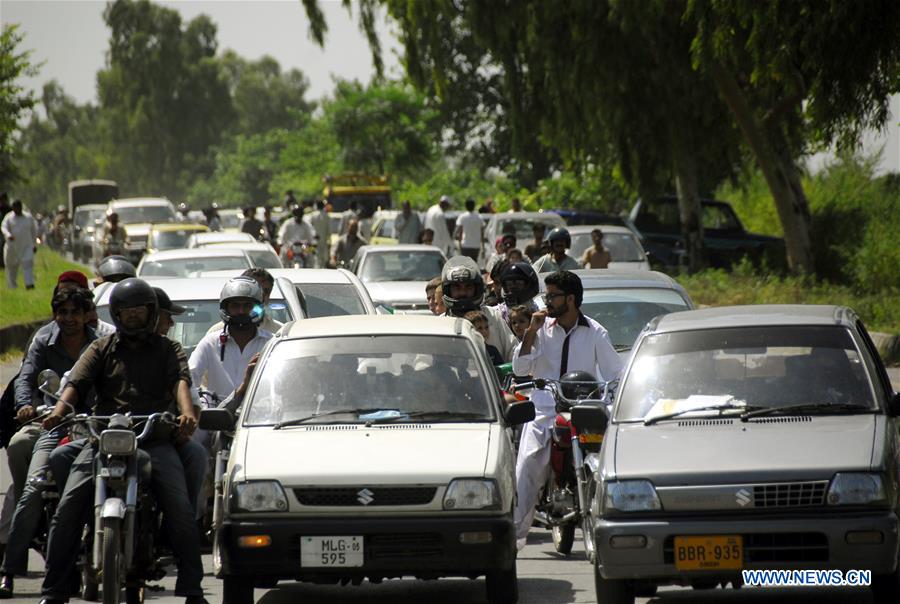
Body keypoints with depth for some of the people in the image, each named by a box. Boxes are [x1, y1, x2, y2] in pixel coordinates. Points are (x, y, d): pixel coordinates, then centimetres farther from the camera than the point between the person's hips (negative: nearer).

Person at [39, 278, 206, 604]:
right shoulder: (101, 350, 20)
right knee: (68, 508, -15)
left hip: (155, 439, -1)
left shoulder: (168, 349, 18)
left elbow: (181, 381, -2)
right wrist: (59, 411, -18)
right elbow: (76, 383, 4)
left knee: (181, 512, -19)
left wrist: (187, 413, -24)